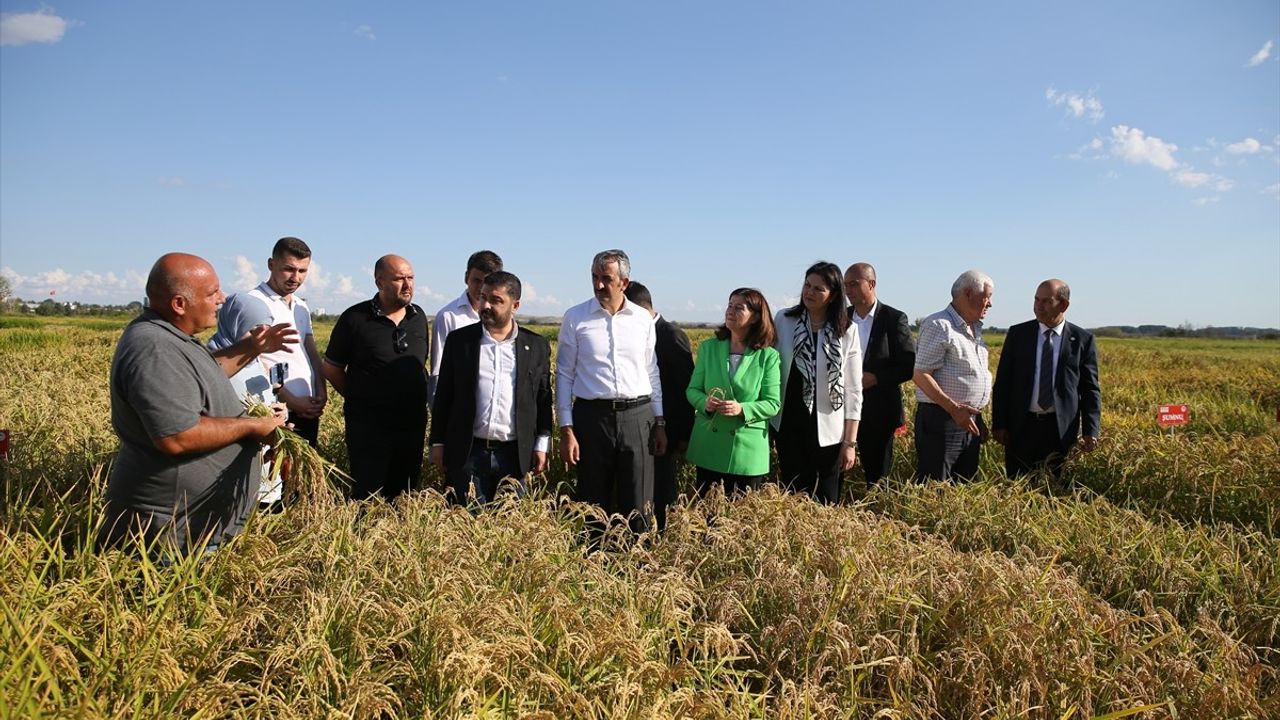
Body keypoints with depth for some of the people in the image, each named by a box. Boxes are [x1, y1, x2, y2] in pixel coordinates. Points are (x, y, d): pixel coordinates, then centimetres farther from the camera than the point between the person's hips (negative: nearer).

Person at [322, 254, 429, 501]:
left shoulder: (418, 317, 5)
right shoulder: (355, 318, -7)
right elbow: (331, 368, 1)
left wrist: (417, 400, 10)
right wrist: (359, 399, 4)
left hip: (413, 423, 4)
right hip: (369, 426, -4)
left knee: (405, 497, 13)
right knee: (368, 497, 3)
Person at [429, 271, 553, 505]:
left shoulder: (537, 346, 4)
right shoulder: (459, 340, 4)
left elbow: (544, 398, 8)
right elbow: (443, 395, 7)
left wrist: (542, 446, 4)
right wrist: (438, 443, 5)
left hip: (515, 454, 0)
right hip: (468, 453, 0)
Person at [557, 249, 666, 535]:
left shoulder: (643, 319, 6)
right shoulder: (575, 318, 1)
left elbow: (652, 372, 12)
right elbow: (564, 375, 2)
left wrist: (660, 422, 10)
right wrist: (566, 430, -3)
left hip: (637, 417, 1)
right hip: (592, 415, -1)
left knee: (638, 506, 3)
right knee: (594, 504, 7)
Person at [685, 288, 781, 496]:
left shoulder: (768, 356, -3)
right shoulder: (708, 348, 4)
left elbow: (773, 404, -4)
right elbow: (692, 389, 7)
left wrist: (743, 409, -22)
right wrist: (704, 402, -15)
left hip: (748, 450, -2)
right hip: (709, 447, 2)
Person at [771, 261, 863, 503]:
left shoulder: (847, 331, -2)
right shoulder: (783, 320, -1)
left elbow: (853, 390, -1)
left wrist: (850, 442, -3)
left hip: (827, 430, 0)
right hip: (789, 424, 1)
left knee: (826, 500, 6)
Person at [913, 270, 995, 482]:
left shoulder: (974, 328, 17)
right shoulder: (938, 325, -11)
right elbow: (920, 375, -17)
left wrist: (977, 417, 18)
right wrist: (954, 409, -22)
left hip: (969, 420, 9)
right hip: (941, 419, -9)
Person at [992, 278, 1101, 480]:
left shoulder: (1082, 339, 2)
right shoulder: (1018, 333, 3)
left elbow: (1090, 388, 2)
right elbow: (1002, 382, 4)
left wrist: (1091, 431, -7)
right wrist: (999, 424, -2)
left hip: (1060, 429, -1)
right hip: (1021, 427, 1)